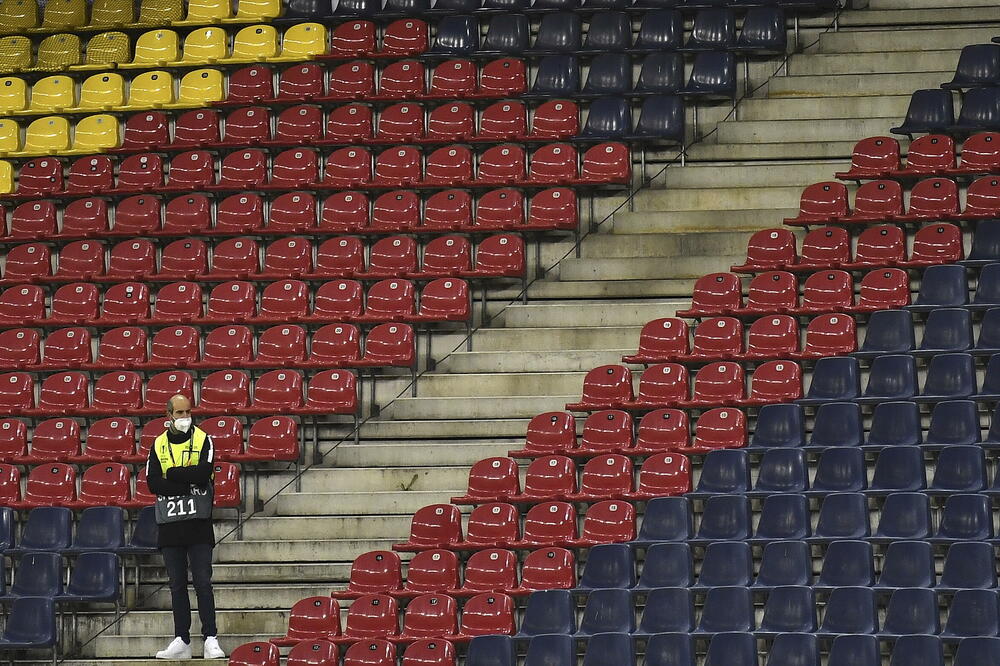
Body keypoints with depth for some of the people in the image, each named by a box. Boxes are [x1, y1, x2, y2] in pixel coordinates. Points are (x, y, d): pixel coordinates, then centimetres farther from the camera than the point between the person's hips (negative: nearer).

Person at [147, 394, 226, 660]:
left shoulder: (202, 440, 3)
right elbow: (152, 482, -2)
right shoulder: (158, 445, 10)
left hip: (198, 522, -3)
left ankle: (210, 640, -8)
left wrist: (172, 474, -7)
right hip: (170, 523, 3)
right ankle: (181, 641, 10)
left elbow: (204, 473, -14)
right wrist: (187, 483, -11)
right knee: (177, 585, 6)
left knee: (202, 582, -7)